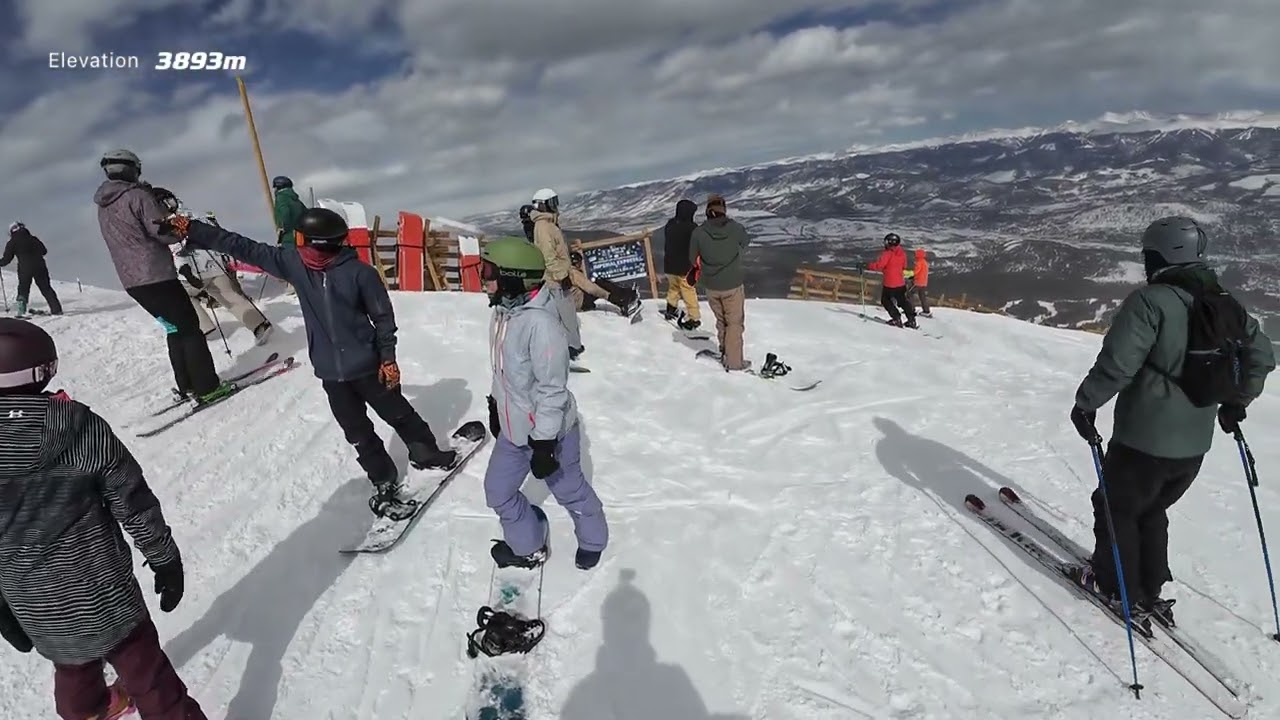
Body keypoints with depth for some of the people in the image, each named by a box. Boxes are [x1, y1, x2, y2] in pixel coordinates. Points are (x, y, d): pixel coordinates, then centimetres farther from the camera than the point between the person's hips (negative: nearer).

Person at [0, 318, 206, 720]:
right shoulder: (82, 427, -19)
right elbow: (133, 503, -14)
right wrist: (164, 557, 0)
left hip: (33, 606, 4)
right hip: (100, 586, -3)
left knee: (71, 664, 29)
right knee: (142, 666, 9)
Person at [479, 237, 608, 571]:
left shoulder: (540, 322, -30)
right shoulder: (503, 311, -2)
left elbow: (552, 388, -27)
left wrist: (544, 442, -22)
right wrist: (495, 405, 22)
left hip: (549, 431, -8)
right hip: (513, 429, 8)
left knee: (569, 490, 14)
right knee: (498, 490, 17)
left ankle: (592, 538, 43)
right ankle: (528, 547, 40)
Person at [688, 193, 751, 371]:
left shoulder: (698, 233, -13)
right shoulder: (735, 228, -14)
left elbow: (693, 259, 0)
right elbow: (746, 242, 8)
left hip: (711, 286, 2)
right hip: (733, 284, -2)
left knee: (721, 321, 21)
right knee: (735, 323, 10)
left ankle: (725, 353, 32)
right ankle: (734, 361, 12)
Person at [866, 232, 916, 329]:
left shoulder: (888, 254, -17)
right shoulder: (902, 253, 4)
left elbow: (878, 265, -23)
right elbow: (904, 266, 16)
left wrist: (867, 266, -13)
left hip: (889, 283, -6)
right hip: (901, 282, 6)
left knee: (885, 300, 13)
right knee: (903, 301, 18)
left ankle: (896, 319, 3)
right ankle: (912, 320, 16)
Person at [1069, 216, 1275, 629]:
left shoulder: (1151, 301, -18)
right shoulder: (1226, 307, 6)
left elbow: (1116, 363, -25)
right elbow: (1262, 355, 17)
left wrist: (1086, 403, -12)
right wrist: (1236, 402, 27)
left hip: (1144, 439, -7)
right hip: (1194, 445, 7)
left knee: (1116, 508, 12)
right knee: (1152, 511, 24)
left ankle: (1115, 588, 23)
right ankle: (1150, 591, 31)